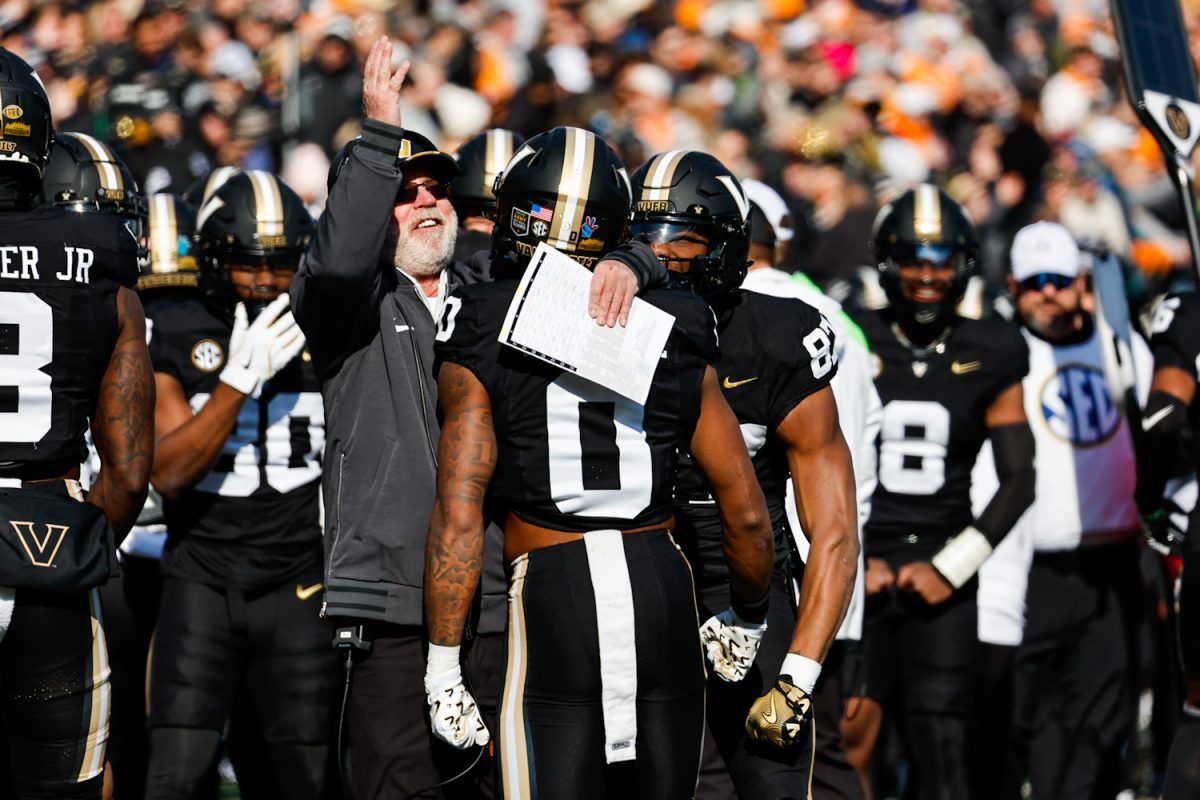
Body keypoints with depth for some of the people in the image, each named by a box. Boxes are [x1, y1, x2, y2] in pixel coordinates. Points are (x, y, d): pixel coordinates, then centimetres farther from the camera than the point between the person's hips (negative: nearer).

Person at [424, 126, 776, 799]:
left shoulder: (481, 344, 0)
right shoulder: (677, 338, 9)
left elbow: (458, 517, -8)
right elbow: (747, 513, 10)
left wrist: (443, 668, -4)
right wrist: (749, 616, 27)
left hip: (553, 591, -3)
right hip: (665, 588, 3)